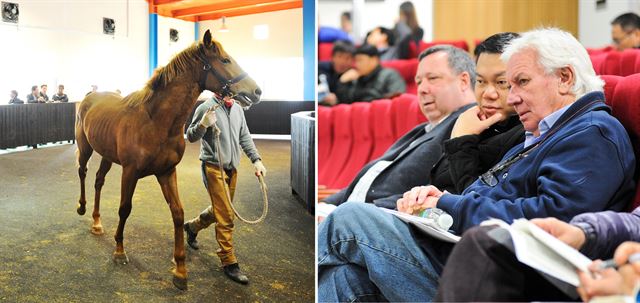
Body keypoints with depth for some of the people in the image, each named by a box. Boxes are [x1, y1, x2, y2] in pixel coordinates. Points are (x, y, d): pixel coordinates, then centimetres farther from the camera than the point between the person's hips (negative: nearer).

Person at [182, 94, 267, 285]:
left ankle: (192, 226, 47)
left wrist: (256, 159, 5)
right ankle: (229, 263, 2)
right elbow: (191, 137, -7)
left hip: (232, 168, 7)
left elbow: (245, 136, 14)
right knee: (226, 216, -7)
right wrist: (203, 124, -26)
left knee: (220, 210, 21)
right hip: (214, 167, -7)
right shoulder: (206, 108, -10)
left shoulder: (237, 109, 9)